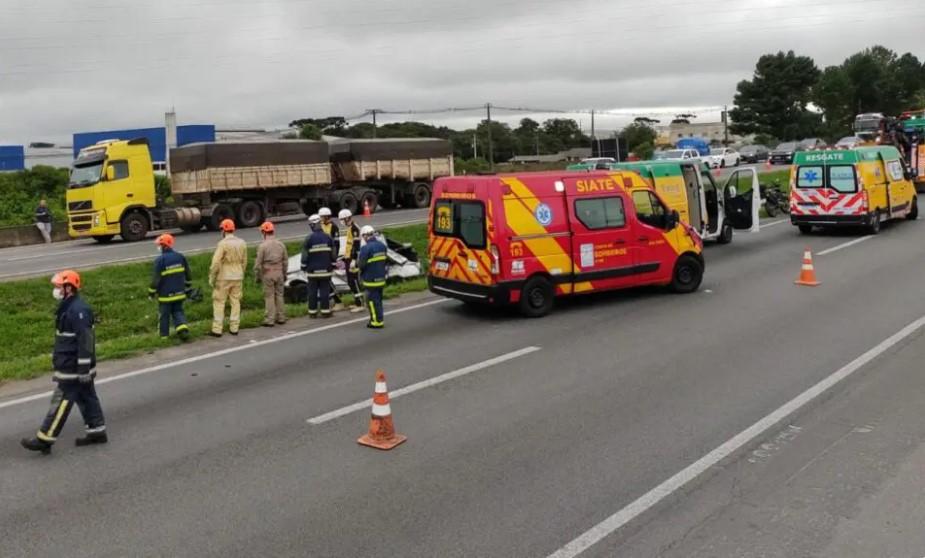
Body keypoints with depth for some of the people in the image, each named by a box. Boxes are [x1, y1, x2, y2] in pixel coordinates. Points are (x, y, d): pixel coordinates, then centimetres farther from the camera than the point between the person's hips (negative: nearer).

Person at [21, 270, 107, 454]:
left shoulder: (78, 310, -22)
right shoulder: (68, 307, 11)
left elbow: (86, 341, -25)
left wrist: (84, 369, -24)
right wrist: (58, 360, 26)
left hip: (73, 369, -10)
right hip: (69, 365, 10)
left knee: (61, 402, -3)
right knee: (86, 397, 15)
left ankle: (44, 440, 4)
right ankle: (97, 431, 23)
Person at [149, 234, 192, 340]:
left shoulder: (160, 260, -16)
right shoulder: (181, 257, 1)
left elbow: (156, 278, -14)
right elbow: (188, 273, 10)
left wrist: (151, 292, -3)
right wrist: (188, 284, 25)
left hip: (165, 294, -4)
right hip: (179, 292, 4)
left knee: (165, 315, 9)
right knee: (178, 311, 15)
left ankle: (164, 335, 19)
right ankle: (183, 329, -5)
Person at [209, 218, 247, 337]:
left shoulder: (223, 243, -15)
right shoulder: (242, 243, 3)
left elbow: (216, 263, -17)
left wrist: (211, 278, -8)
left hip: (224, 278, -5)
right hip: (238, 277, 5)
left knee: (219, 302, 2)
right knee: (236, 302, 10)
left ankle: (217, 330, 2)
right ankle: (234, 328, 12)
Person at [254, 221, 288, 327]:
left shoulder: (262, 246, -11)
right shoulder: (281, 245, 2)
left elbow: (258, 263, -9)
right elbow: (285, 261, 8)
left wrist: (258, 276, 1)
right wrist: (284, 274, 18)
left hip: (267, 274, -4)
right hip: (279, 273, 4)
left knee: (269, 297, 0)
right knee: (279, 295, 12)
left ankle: (269, 320, 2)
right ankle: (281, 318, 18)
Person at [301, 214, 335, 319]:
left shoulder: (309, 239, -7)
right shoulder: (328, 238, -1)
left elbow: (305, 256, -4)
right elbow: (333, 255, 4)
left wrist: (304, 267, 7)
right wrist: (333, 266, 14)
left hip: (313, 270, -1)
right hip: (326, 270, 1)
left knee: (312, 291, 6)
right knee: (325, 291, 5)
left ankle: (312, 312, 10)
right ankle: (325, 311, 5)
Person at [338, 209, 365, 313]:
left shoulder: (354, 228, -15)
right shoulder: (349, 228, 17)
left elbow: (356, 245, -21)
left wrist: (354, 260, -25)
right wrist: (344, 258, 26)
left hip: (353, 259, -10)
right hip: (348, 258, 10)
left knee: (354, 281, -8)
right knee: (350, 282, 14)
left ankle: (360, 305, -5)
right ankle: (357, 302, 22)